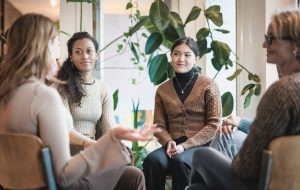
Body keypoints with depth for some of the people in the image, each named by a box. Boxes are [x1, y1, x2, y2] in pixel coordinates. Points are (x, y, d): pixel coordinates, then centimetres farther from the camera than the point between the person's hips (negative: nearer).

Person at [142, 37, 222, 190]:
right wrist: (169, 142, -12)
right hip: (173, 146, 3)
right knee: (152, 160, -31)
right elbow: (159, 125, 12)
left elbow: (214, 124, -3)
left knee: (179, 161, -36)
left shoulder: (208, 85, 3)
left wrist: (185, 145, -14)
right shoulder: (163, 90, 13)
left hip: (201, 146, -2)